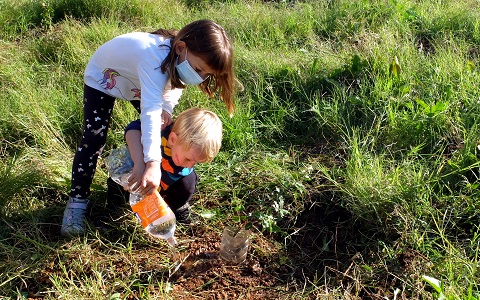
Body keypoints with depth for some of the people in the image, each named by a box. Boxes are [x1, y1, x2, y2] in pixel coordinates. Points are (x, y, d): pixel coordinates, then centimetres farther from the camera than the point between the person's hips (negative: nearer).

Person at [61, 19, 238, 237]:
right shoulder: (155, 57, -48)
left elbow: (174, 84, -7)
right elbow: (150, 110, -56)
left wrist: (166, 108, -29)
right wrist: (153, 163, -65)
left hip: (137, 81, 7)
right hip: (103, 78, -6)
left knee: (164, 130, 1)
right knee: (94, 138, -14)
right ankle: (77, 200, 1)